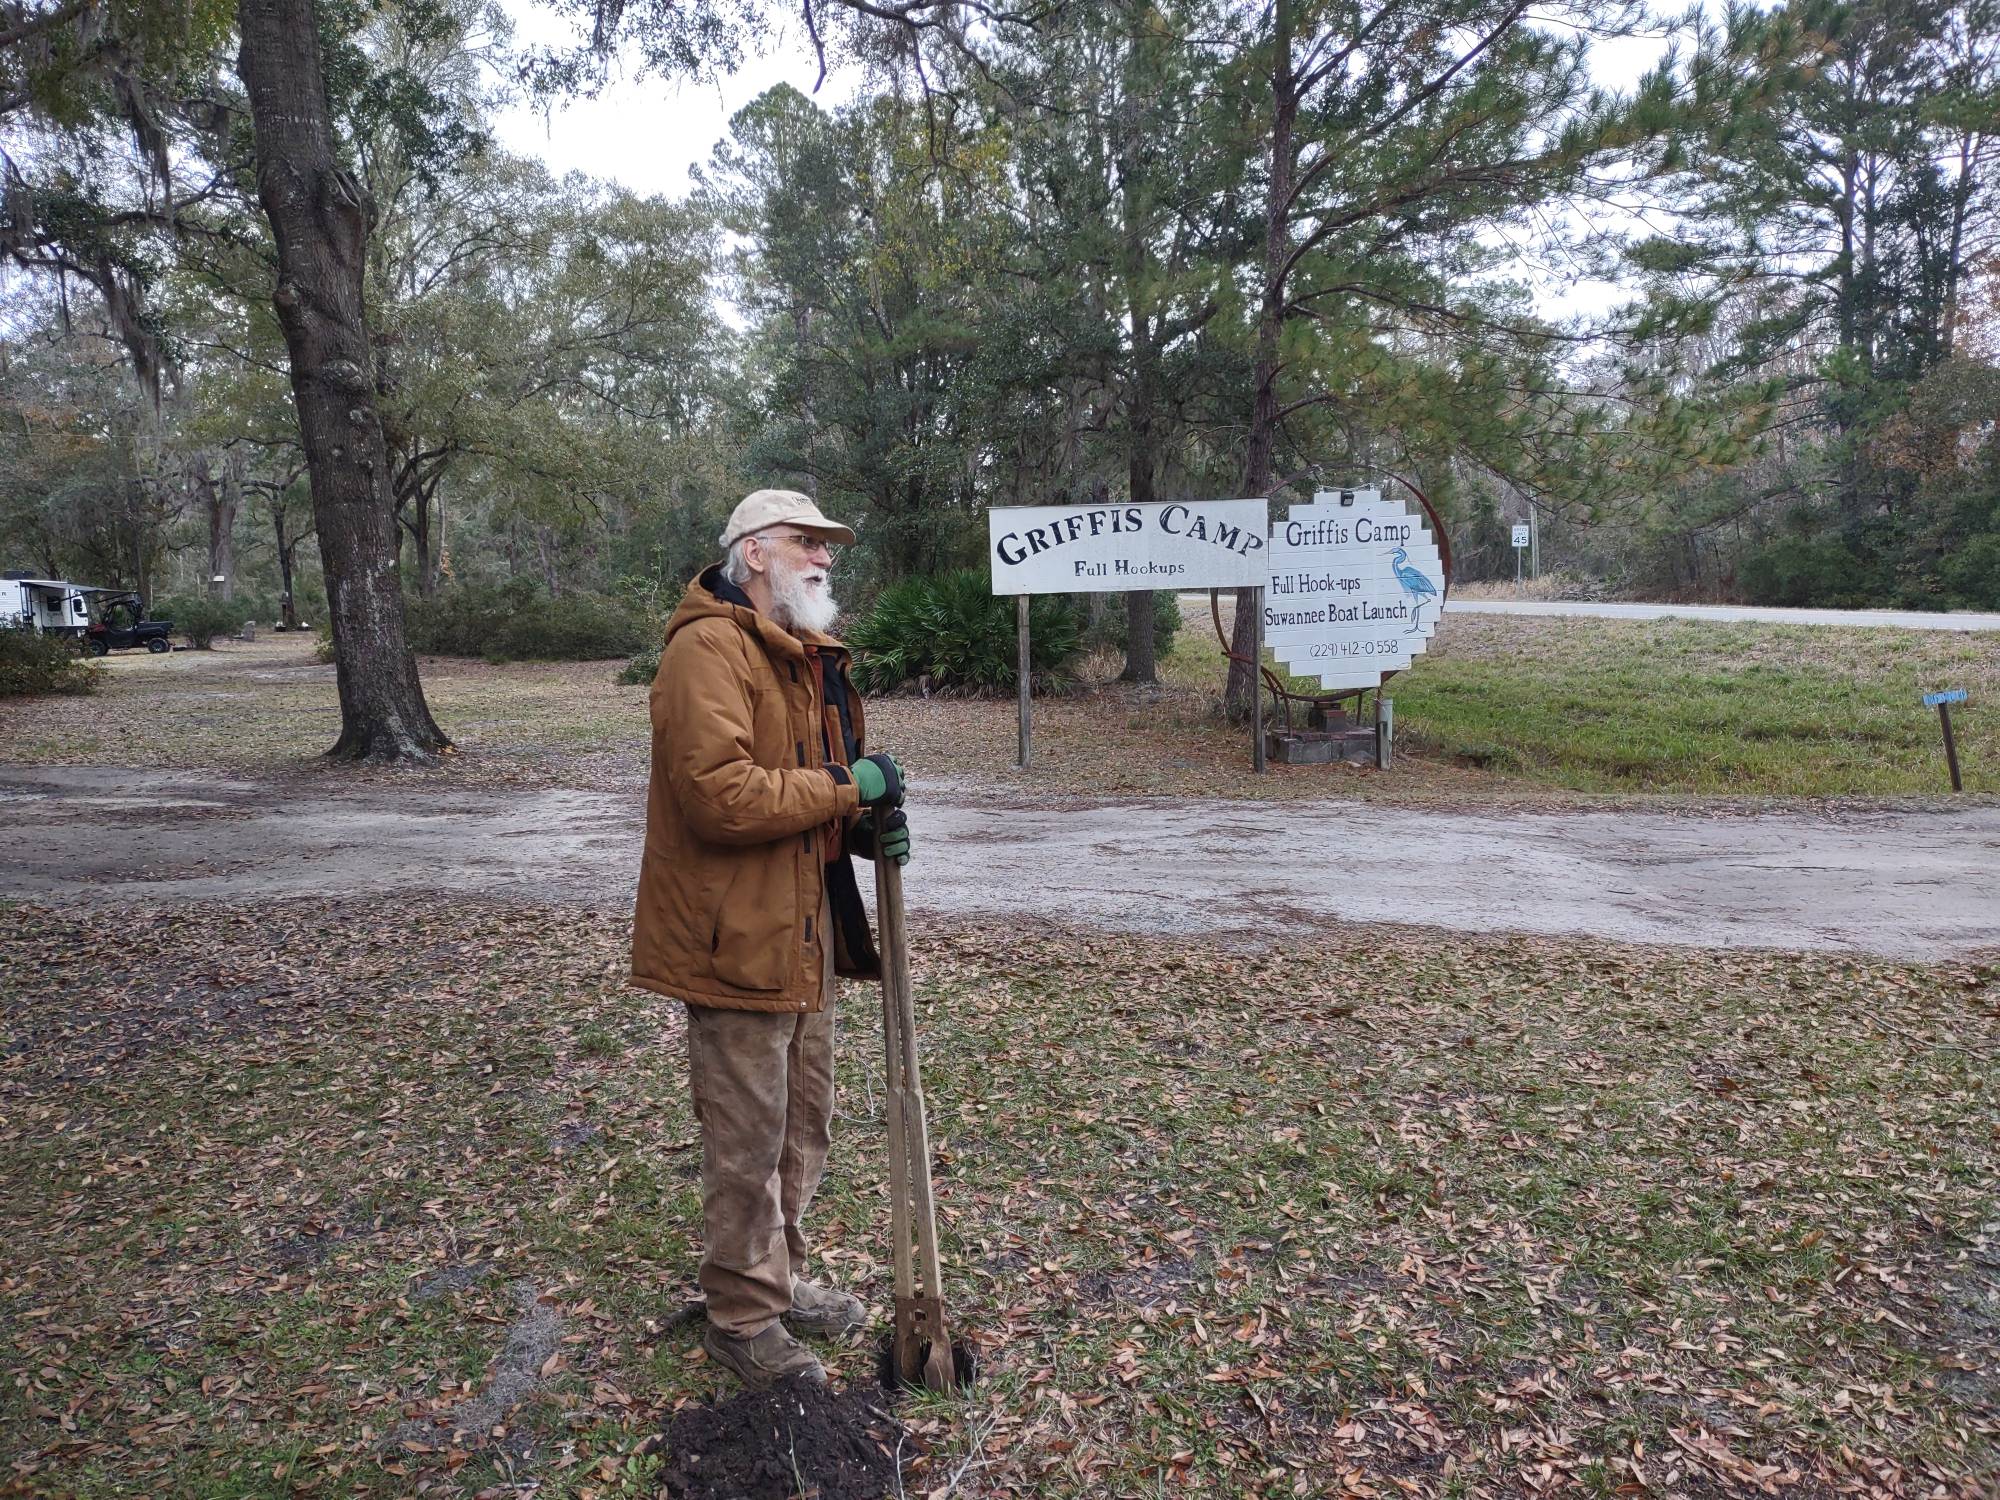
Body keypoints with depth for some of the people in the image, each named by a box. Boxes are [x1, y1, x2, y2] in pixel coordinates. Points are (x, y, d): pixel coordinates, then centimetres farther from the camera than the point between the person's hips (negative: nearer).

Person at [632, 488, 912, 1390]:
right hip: (737, 935, -10)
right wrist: (846, 789, -20)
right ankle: (742, 1318, 24)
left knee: (804, 1122, 21)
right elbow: (720, 793, -29)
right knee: (748, 1139, 4)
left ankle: (781, 1279, 40)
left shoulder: (807, 656, 15)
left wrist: (867, 825, 2)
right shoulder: (709, 649, -18)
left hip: (807, 927, 10)